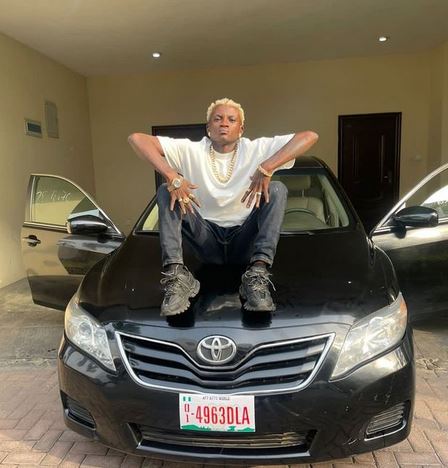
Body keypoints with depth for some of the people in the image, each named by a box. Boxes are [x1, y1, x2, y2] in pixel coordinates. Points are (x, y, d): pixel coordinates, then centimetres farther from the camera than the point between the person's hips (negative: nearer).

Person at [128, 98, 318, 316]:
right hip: (207, 241, 1)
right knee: (166, 192, -16)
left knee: (277, 189, -22)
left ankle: (257, 276, -34)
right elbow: (136, 139, -12)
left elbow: (309, 137, -16)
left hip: (244, 241, 0)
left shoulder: (257, 149, -5)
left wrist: (267, 167, -30)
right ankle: (176, 275, -31)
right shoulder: (190, 150, -4)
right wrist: (172, 176, -27)